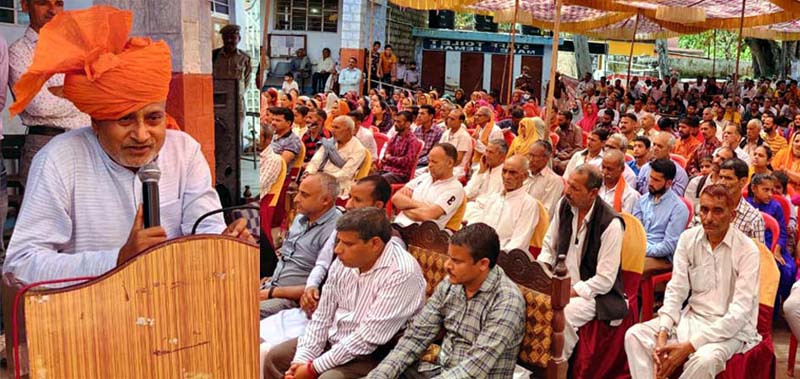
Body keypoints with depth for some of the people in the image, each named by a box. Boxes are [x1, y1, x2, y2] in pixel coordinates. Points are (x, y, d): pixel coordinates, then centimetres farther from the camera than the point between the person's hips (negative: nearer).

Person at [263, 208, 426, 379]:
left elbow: (369, 338, -27)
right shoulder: (344, 261, -1)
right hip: (334, 340, 8)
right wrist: (302, 360, -6)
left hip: (372, 356, -7)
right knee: (275, 357, 6)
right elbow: (322, 315, 5)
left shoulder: (402, 273, -26)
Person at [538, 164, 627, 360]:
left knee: (560, 315, -34)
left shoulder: (611, 223, -18)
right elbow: (549, 245, 13)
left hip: (593, 293, -6)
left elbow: (605, 280, -17)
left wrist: (569, 293, -21)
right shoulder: (564, 205, 0)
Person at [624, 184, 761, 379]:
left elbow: (739, 312, -19)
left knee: (704, 359, -35)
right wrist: (663, 334, -17)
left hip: (731, 327, -4)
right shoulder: (688, 238, 0)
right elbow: (676, 290, -1)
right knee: (635, 335, -17)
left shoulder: (747, 250, -13)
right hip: (692, 317, 4)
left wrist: (690, 346, -25)